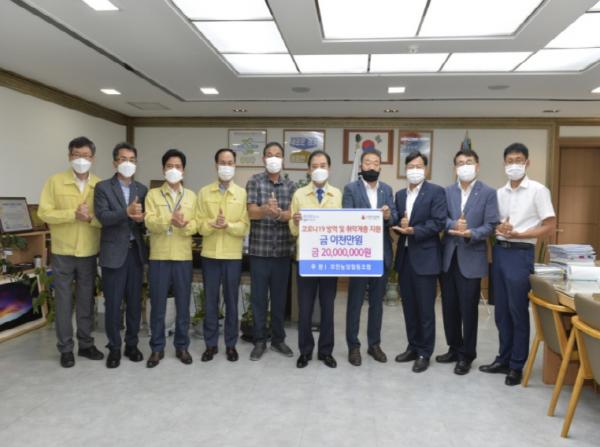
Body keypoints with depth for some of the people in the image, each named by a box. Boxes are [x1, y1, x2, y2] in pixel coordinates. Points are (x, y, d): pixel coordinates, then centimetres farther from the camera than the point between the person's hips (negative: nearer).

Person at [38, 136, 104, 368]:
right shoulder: (55, 181, -2)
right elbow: (44, 213, -8)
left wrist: (91, 218, -20)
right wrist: (74, 214, -20)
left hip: (89, 253, 2)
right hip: (63, 252, -2)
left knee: (86, 300, 12)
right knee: (64, 301, 5)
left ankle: (86, 344, 25)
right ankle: (65, 348, 17)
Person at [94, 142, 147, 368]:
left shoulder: (142, 189, 9)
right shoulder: (103, 187, -2)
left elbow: (147, 220, 7)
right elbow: (103, 217, -15)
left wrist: (141, 219, -16)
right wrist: (127, 212, -29)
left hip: (136, 251, 3)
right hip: (114, 252, -3)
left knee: (135, 301, 10)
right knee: (113, 303, 3)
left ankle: (131, 345, 23)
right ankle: (114, 348, 16)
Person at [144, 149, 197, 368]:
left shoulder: (191, 196, 9)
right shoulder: (153, 194, 3)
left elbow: (195, 225, 0)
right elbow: (150, 223, -10)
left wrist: (184, 225, -23)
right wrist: (170, 221, -28)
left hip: (183, 257, 1)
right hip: (159, 257, -1)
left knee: (183, 305, 8)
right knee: (158, 305, 6)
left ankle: (182, 346, 21)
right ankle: (157, 348, 19)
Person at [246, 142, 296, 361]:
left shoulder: (290, 185, 6)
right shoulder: (254, 181, 0)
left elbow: (291, 215, -5)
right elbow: (252, 212, -11)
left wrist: (278, 213, -28)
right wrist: (265, 209, -33)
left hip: (283, 249, 2)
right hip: (259, 248, -2)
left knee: (280, 296, 10)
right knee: (258, 296, 4)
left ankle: (278, 338, 23)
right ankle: (260, 340, 17)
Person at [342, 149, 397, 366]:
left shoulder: (387, 190, 10)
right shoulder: (351, 189, -3)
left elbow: (394, 218, 2)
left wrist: (389, 216, -20)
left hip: (381, 254, 4)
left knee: (377, 301, 13)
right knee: (355, 302, 4)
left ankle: (374, 344, 25)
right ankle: (353, 346, 15)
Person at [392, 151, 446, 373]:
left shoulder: (436, 191, -5)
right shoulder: (400, 194, 14)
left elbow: (439, 222, -14)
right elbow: (397, 222, 12)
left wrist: (414, 230, -19)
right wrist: (400, 226, -10)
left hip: (425, 256, -6)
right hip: (404, 256, 6)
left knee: (425, 307, 1)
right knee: (409, 306, 13)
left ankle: (424, 352, 13)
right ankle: (413, 346, 26)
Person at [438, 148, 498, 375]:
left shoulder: (488, 193, -2)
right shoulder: (447, 192, 8)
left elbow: (491, 225, -8)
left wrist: (471, 234, -25)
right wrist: (454, 225, -22)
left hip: (471, 258, -4)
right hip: (448, 256, 4)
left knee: (468, 309, 3)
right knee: (449, 307, 12)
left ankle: (466, 355, 19)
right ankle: (454, 348, 29)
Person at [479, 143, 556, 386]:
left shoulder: (538, 190, -5)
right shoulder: (499, 193, 11)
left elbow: (550, 226, -8)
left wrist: (517, 234, -17)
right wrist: (498, 229, -9)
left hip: (520, 254, -5)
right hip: (499, 252, 5)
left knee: (518, 311, 1)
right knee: (501, 311, 11)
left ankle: (517, 366, 14)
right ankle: (504, 359, 24)